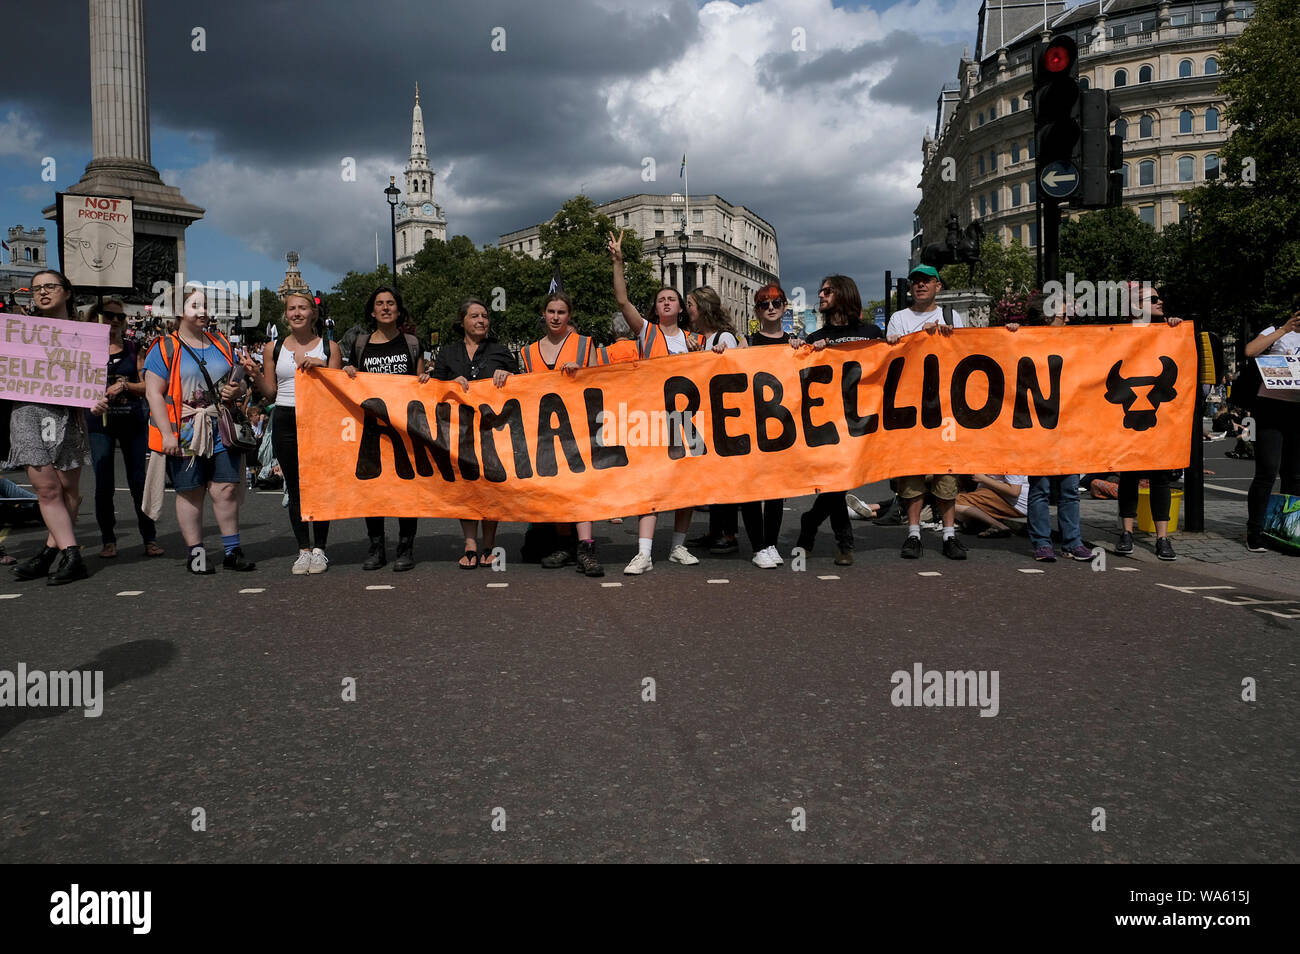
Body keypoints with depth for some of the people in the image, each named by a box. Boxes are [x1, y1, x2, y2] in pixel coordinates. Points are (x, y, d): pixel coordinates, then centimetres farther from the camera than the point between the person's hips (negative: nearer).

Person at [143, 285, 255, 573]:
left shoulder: (221, 344, 15)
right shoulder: (165, 349, 0)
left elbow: (239, 381, 25)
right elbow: (154, 393, -6)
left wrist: (237, 391, 0)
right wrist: (167, 433, -14)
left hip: (222, 432, 4)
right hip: (184, 435, -3)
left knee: (226, 490, 1)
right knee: (191, 493, 3)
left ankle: (232, 551, 10)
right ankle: (195, 553, 12)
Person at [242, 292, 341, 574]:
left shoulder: (329, 347, 4)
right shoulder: (273, 348, 9)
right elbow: (270, 392, 11)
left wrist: (321, 366, -14)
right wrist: (255, 375, -7)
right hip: (285, 422, 2)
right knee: (295, 488, 5)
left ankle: (319, 549, 10)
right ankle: (304, 550, 14)